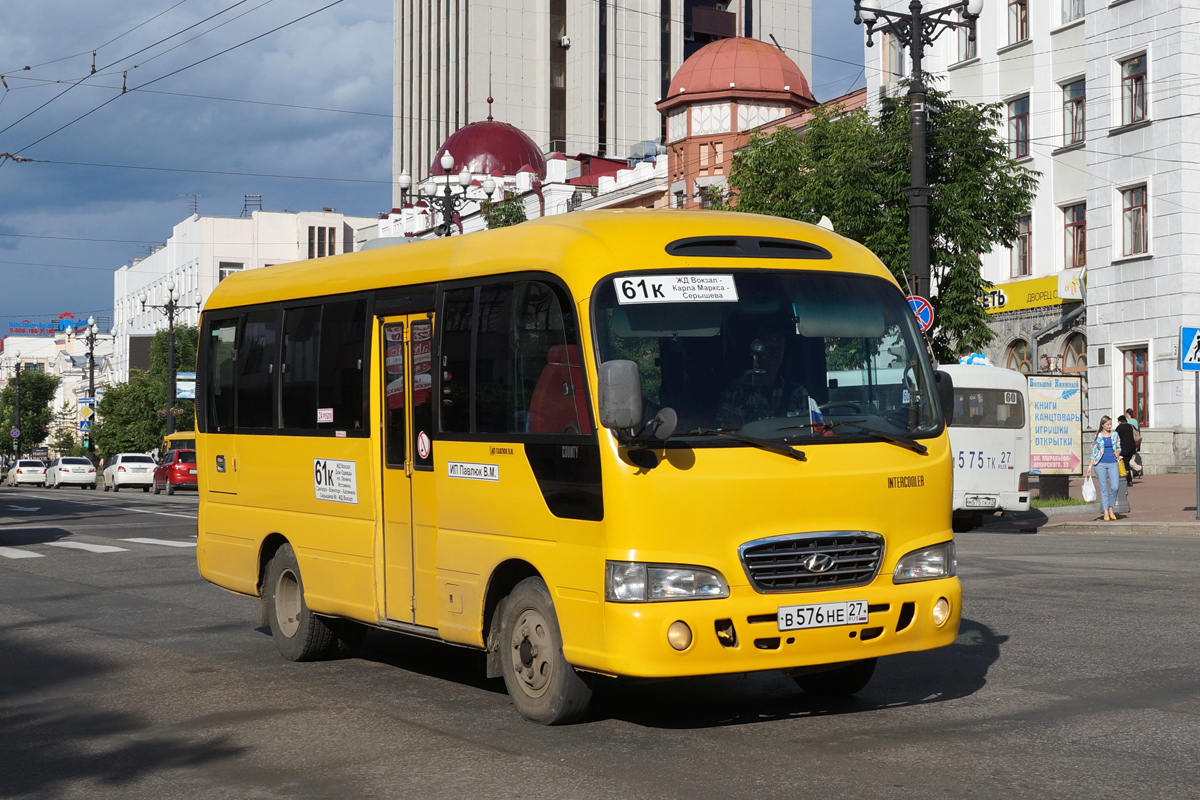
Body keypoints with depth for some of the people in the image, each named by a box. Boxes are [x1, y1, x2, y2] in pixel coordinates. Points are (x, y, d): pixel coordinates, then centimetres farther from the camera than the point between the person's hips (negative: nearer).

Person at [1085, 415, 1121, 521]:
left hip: (1112, 463, 1)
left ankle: (1111, 508, 12)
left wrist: (1117, 452, -4)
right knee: (1103, 488, -1)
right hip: (1100, 464, -1)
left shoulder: (1115, 435, 9)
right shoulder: (1098, 436, 3)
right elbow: (1094, 452, 6)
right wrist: (1090, 467, 3)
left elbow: (1119, 448, 19)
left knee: (1115, 487, -9)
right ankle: (1105, 512, 4)